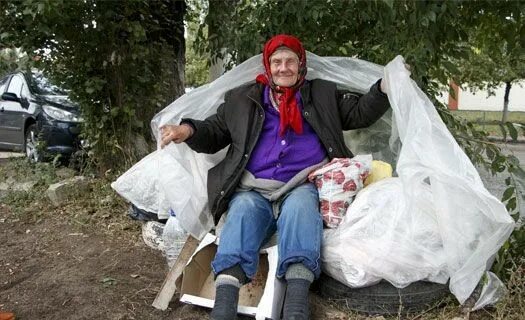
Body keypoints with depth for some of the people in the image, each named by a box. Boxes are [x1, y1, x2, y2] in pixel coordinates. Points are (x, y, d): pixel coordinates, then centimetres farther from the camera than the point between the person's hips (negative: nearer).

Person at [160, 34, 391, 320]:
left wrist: (387, 85, 0)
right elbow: (214, 133, 19)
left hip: (302, 187, 0)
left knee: (299, 206, -35)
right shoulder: (242, 99, 19)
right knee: (242, 211, -32)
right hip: (253, 190, 1)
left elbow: (361, 113, 17)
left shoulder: (323, 94, 20)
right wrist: (188, 130, -3)